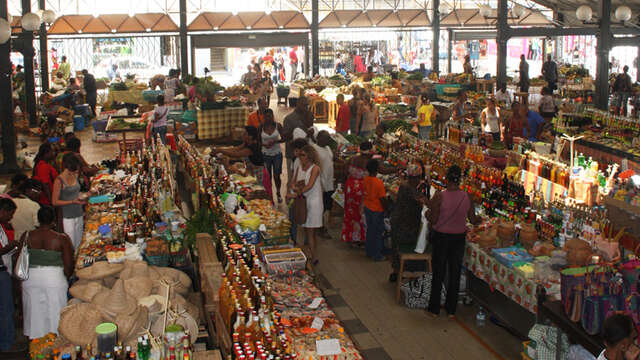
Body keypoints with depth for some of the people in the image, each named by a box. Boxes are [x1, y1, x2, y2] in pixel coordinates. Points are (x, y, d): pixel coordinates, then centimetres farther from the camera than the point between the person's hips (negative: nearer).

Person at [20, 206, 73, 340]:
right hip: (54, 278, -3)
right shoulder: (62, 238, -11)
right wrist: (65, 277, 10)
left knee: (34, 310, 15)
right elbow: (68, 265, -8)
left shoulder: (26, 236, -4)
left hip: (31, 278, 3)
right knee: (54, 313, 10)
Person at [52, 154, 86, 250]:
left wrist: (81, 199, 0)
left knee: (79, 244, 10)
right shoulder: (59, 180, -15)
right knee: (70, 246, -3)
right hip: (68, 217, -7)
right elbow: (55, 202, -13)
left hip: (79, 215, 7)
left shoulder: (75, 175, 5)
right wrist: (72, 201, -21)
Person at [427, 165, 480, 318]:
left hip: (441, 237, -2)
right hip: (459, 237, 3)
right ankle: (451, 309, 23)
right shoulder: (467, 197, -8)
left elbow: (433, 220, -15)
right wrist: (479, 219, 22)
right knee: (455, 273, 14)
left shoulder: (439, 196, -18)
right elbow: (473, 219, 0)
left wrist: (428, 212, 6)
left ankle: (434, 309, 19)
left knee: (438, 272, 10)